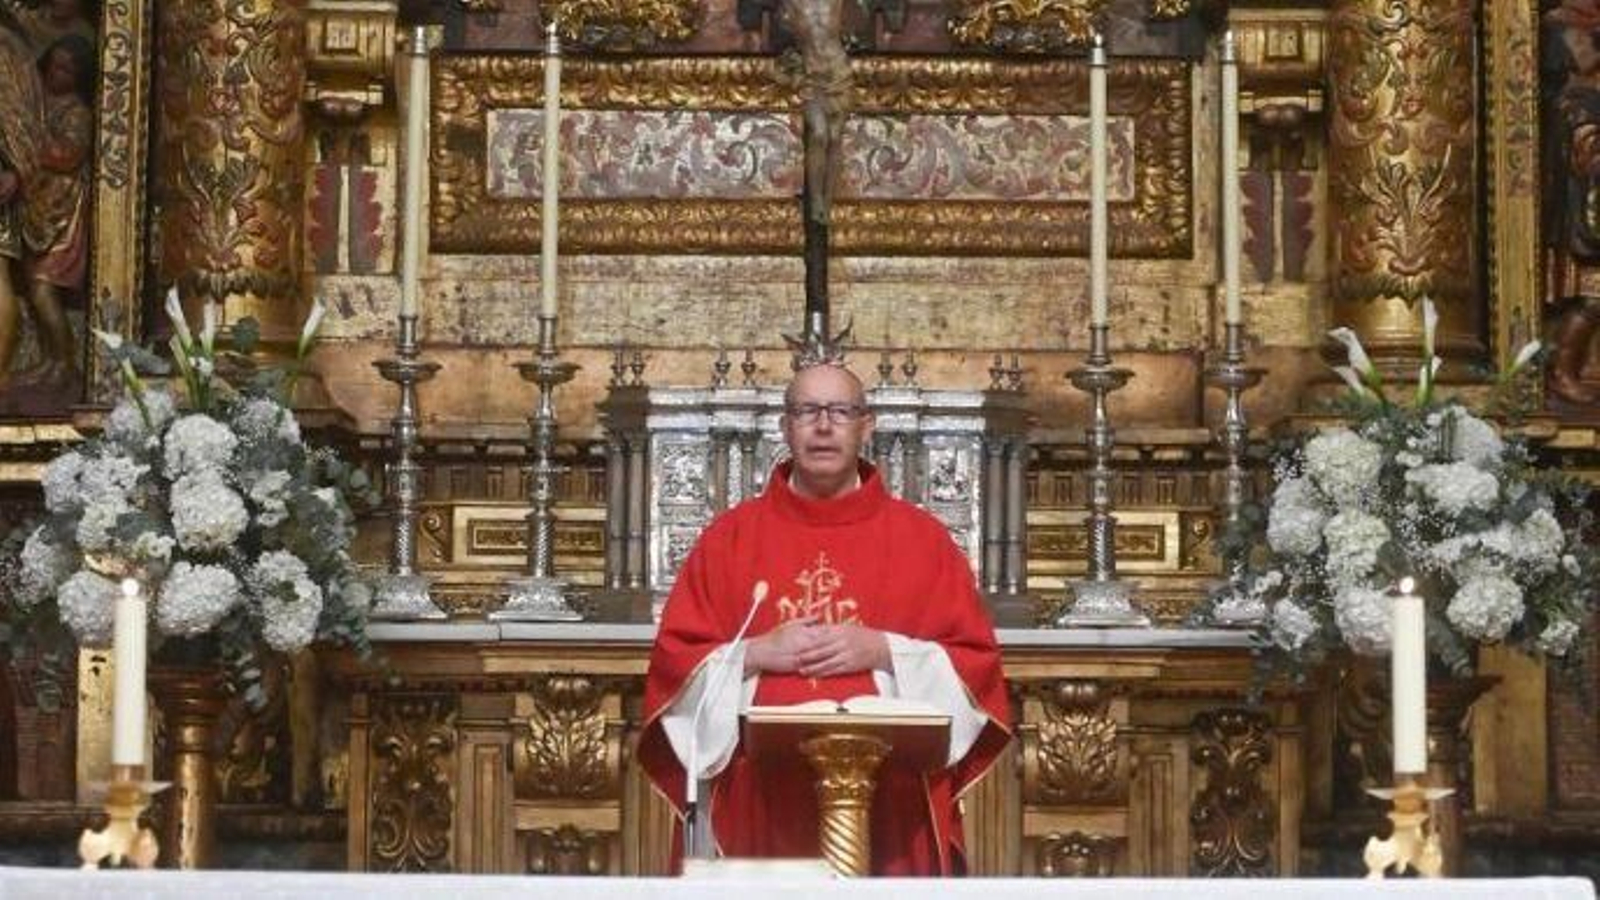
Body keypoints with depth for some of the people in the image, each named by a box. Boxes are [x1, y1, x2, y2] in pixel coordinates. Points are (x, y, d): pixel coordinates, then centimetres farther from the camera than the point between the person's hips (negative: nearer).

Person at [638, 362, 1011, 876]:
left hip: (888, 801, 0)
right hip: (758, 801, 0)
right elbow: (673, 660, 7)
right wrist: (755, 655, -9)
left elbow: (975, 663, 4)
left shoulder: (921, 538, 8)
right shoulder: (729, 536, 9)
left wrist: (882, 653, -9)